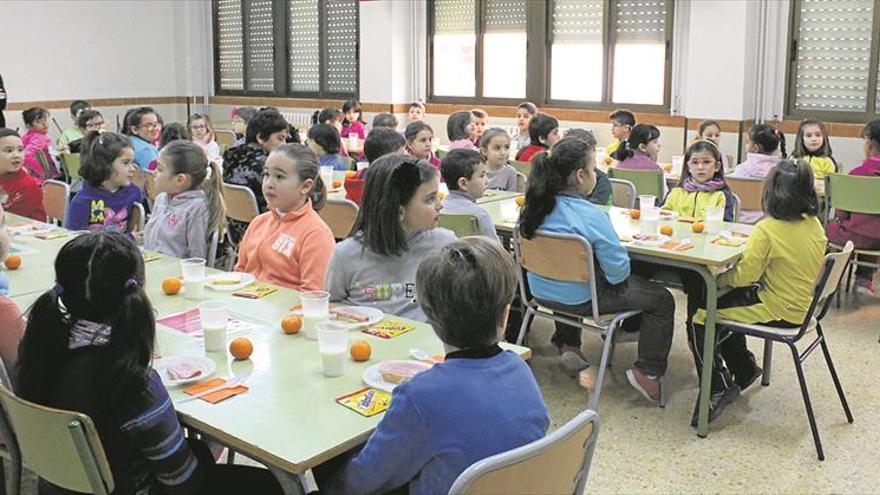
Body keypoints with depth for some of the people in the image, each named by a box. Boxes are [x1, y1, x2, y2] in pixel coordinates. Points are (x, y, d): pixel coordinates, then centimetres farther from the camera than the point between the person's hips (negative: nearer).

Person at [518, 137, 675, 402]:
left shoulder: (534, 205, -7)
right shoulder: (591, 216, -27)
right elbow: (618, 271, -21)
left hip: (541, 290, 7)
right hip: (580, 299, -7)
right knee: (662, 300, 8)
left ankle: (568, 346, 35)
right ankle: (648, 372, 16)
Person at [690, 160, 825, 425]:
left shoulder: (767, 230, -22)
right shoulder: (816, 226, 1)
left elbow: (745, 275, -19)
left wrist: (719, 279, 0)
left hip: (779, 311, -9)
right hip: (803, 306, 9)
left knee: (701, 317, -4)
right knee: (727, 302, 26)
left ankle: (717, 388, -2)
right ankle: (744, 370, 32)